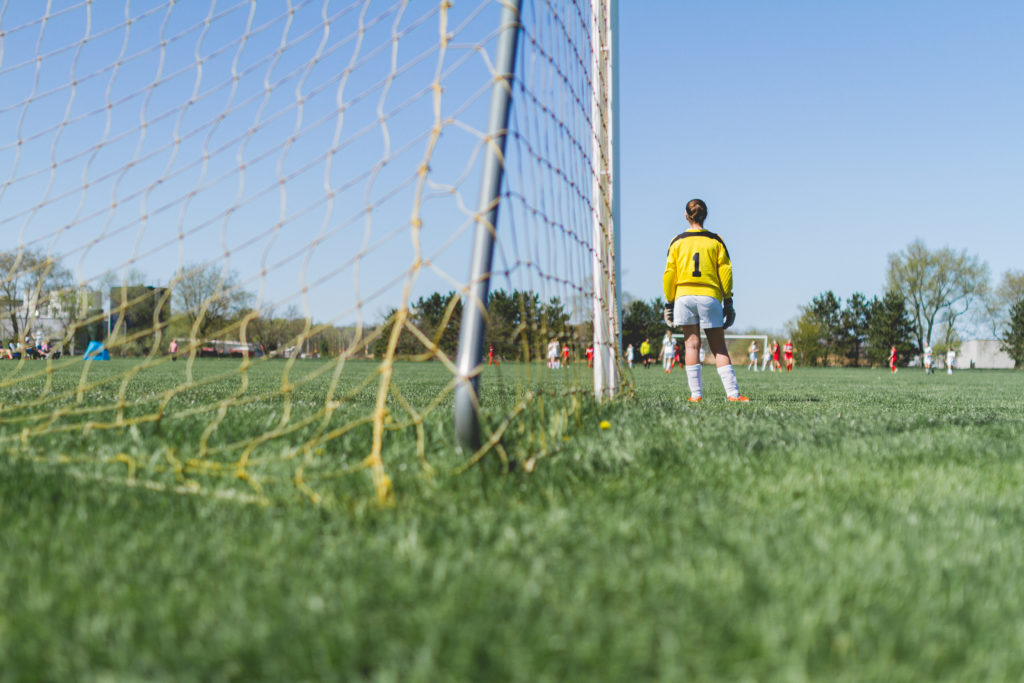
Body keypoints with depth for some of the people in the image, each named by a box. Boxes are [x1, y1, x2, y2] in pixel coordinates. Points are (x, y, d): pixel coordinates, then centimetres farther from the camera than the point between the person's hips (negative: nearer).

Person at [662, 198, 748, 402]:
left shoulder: (677, 242, 7)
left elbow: (669, 274, 4)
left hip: (684, 296, 0)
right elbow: (725, 272, 4)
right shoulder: (715, 240, 6)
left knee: (691, 343, 2)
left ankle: (696, 393, -4)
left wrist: (669, 302, 9)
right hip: (710, 296, 0)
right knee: (719, 348, 2)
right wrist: (728, 301, 8)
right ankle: (732, 392, -6)